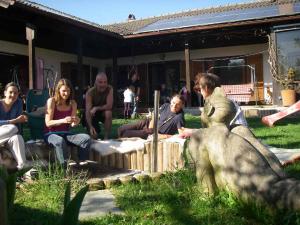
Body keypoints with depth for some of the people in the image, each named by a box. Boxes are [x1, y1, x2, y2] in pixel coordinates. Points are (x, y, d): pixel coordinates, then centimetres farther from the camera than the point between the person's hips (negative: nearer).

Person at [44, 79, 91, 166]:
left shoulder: (72, 103, 5)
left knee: (86, 138, -20)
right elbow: (48, 123, -14)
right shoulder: (51, 101, -9)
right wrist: (63, 120, -31)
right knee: (60, 141, -40)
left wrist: (76, 121, -19)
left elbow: (72, 124, 6)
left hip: (66, 134, 5)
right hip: (51, 134, -4)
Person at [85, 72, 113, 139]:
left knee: (108, 113, -34)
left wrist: (96, 108, -29)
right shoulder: (90, 92, -24)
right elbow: (87, 111, -30)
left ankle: (106, 138, -20)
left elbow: (109, 106, -26)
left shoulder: (109, 89, -20)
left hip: (104, 112, 1)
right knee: (94, 136, -15)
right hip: (93, 115, -1)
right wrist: (90, 127, -44)